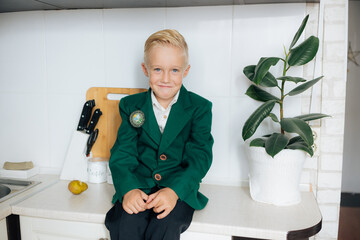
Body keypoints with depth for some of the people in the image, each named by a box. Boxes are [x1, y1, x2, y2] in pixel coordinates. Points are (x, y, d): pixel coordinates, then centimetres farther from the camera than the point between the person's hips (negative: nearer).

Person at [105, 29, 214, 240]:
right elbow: (122, 154, 2)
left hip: (180, 189, -1)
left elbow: (200, 157, -5)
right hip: (138, 186, 2)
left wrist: (174, 190, -22)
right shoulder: (131, 106, 8)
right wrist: (128, 189, -18)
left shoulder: (200, 108, 2)